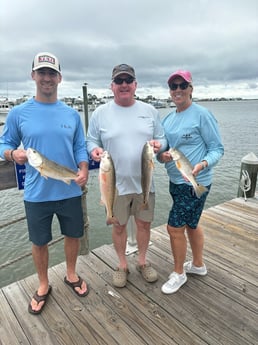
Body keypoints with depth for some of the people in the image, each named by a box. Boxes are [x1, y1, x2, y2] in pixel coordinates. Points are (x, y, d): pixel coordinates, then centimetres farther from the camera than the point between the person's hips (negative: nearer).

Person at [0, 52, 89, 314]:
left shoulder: (71, 114, 1)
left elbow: (80, 147, 4)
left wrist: (84, 170, -13)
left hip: (70, 191, 2)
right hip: (36, 194, -1)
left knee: (73, 234, 17)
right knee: (39, 242, 15)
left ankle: (71, 275, 43)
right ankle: (43, 286, 39)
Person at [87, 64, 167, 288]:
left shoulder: (150, 111, 5)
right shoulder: (100, 113, 0)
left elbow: (162, 139, 8)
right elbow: (91, 141, 3)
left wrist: (157, 145, -14)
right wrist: (95, 150, -19)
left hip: (144, 182, 2)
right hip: (116, 183, -1)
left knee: (144, 223, 15)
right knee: (119, 226, 12)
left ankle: (143, 261, 39)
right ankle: (122, 265, 36)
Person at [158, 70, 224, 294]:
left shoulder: (202, 115, -12)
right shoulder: (168, 118, 8)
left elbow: (217, 149, -11)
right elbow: (163, 149, 14)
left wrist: (202, 164, -29)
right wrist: (161, 156, -10)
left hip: (194, 183, -7)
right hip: (176, 181, 7)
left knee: (175, 227, -3)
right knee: (191, 224, 20)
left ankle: (179, 273, 21)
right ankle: (198, 265, 42)